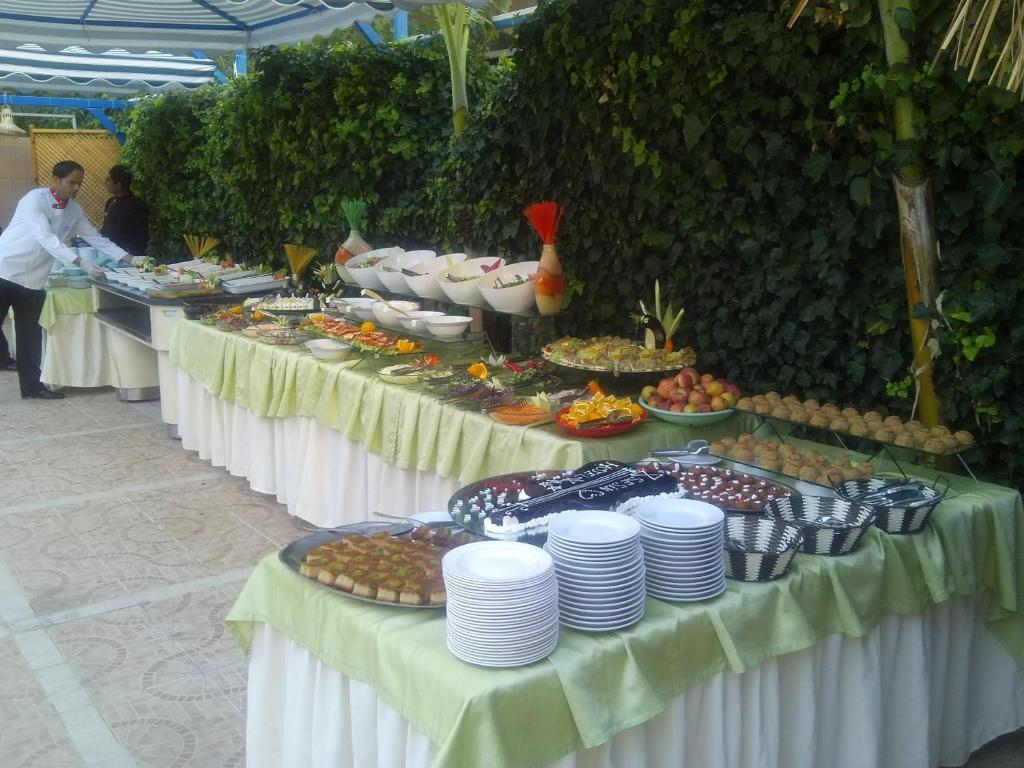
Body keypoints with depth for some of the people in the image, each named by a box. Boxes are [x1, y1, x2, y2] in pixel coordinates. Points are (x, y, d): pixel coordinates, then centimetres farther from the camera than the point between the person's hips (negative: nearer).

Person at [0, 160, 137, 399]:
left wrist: (129, 258, -5)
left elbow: (96, 239, 7)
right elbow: (46, 238, -28)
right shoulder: (35, 199, -17)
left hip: (32, 279, 6)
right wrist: (81, 263, -35)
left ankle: (31, 385, 18)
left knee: (31, 334, 10)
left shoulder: (74, 210, 4)